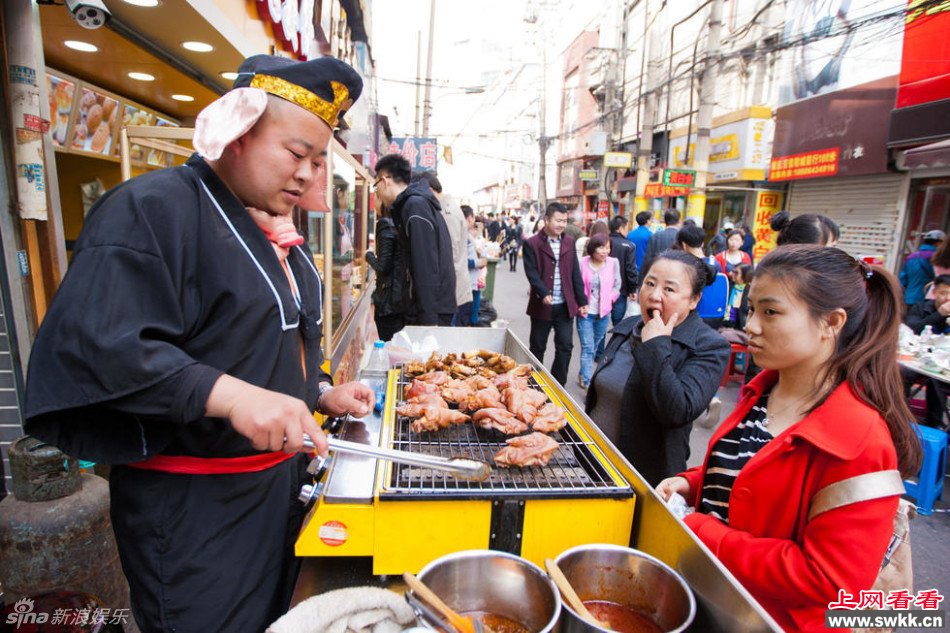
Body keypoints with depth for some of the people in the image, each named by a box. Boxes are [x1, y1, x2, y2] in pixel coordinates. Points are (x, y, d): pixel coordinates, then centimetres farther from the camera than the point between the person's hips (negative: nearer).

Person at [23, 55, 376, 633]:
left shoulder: (277, 231, 10)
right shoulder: (153, 210, -17)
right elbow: (95, 344, -27)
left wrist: (320, 392, 7)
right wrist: (233, 396, -36)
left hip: (276, 478, 8)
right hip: (191, 502, -8)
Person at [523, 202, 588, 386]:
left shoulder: (569, 242, 8)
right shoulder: (532, 243, -6)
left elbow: (575, 273, 8)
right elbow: (531, 272, -13)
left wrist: (582, 300, 5)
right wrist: (544, 293, -27)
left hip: (565, 305, 3)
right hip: (542, 305, -3)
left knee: (565, 346, 4)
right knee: (537, 347, 11)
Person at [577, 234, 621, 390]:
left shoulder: (613, 263, -6)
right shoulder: (583, 263, -12)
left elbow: (617, 284, 5)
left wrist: (609, 300, -4)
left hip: (603, 312, 3)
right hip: (585, 312, -3)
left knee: (594, 346, 17)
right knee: (588, 348, -5)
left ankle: (583, 375, 36)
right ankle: (587, 382, -1)